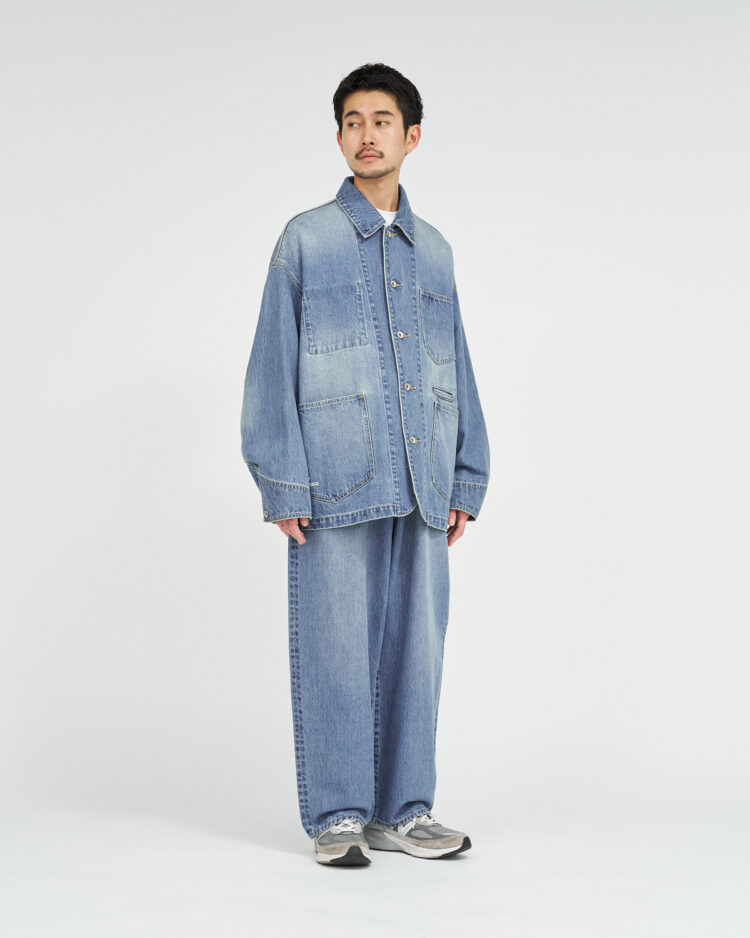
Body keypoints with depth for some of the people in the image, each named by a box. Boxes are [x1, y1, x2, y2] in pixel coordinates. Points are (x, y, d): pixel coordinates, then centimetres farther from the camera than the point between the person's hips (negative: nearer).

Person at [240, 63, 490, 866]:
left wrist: (466, 481, 11)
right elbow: (273, 367, 0)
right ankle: (337, 815, 9)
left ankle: (402, 810, 16)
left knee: (415, 644, 6)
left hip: (420, 489, 4)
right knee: (336, 646, -1)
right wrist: (282, 486, -7)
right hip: (336, 483, -4)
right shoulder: (305, 240, 5)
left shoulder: (434, 251, 16)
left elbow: (458, 372, 17)